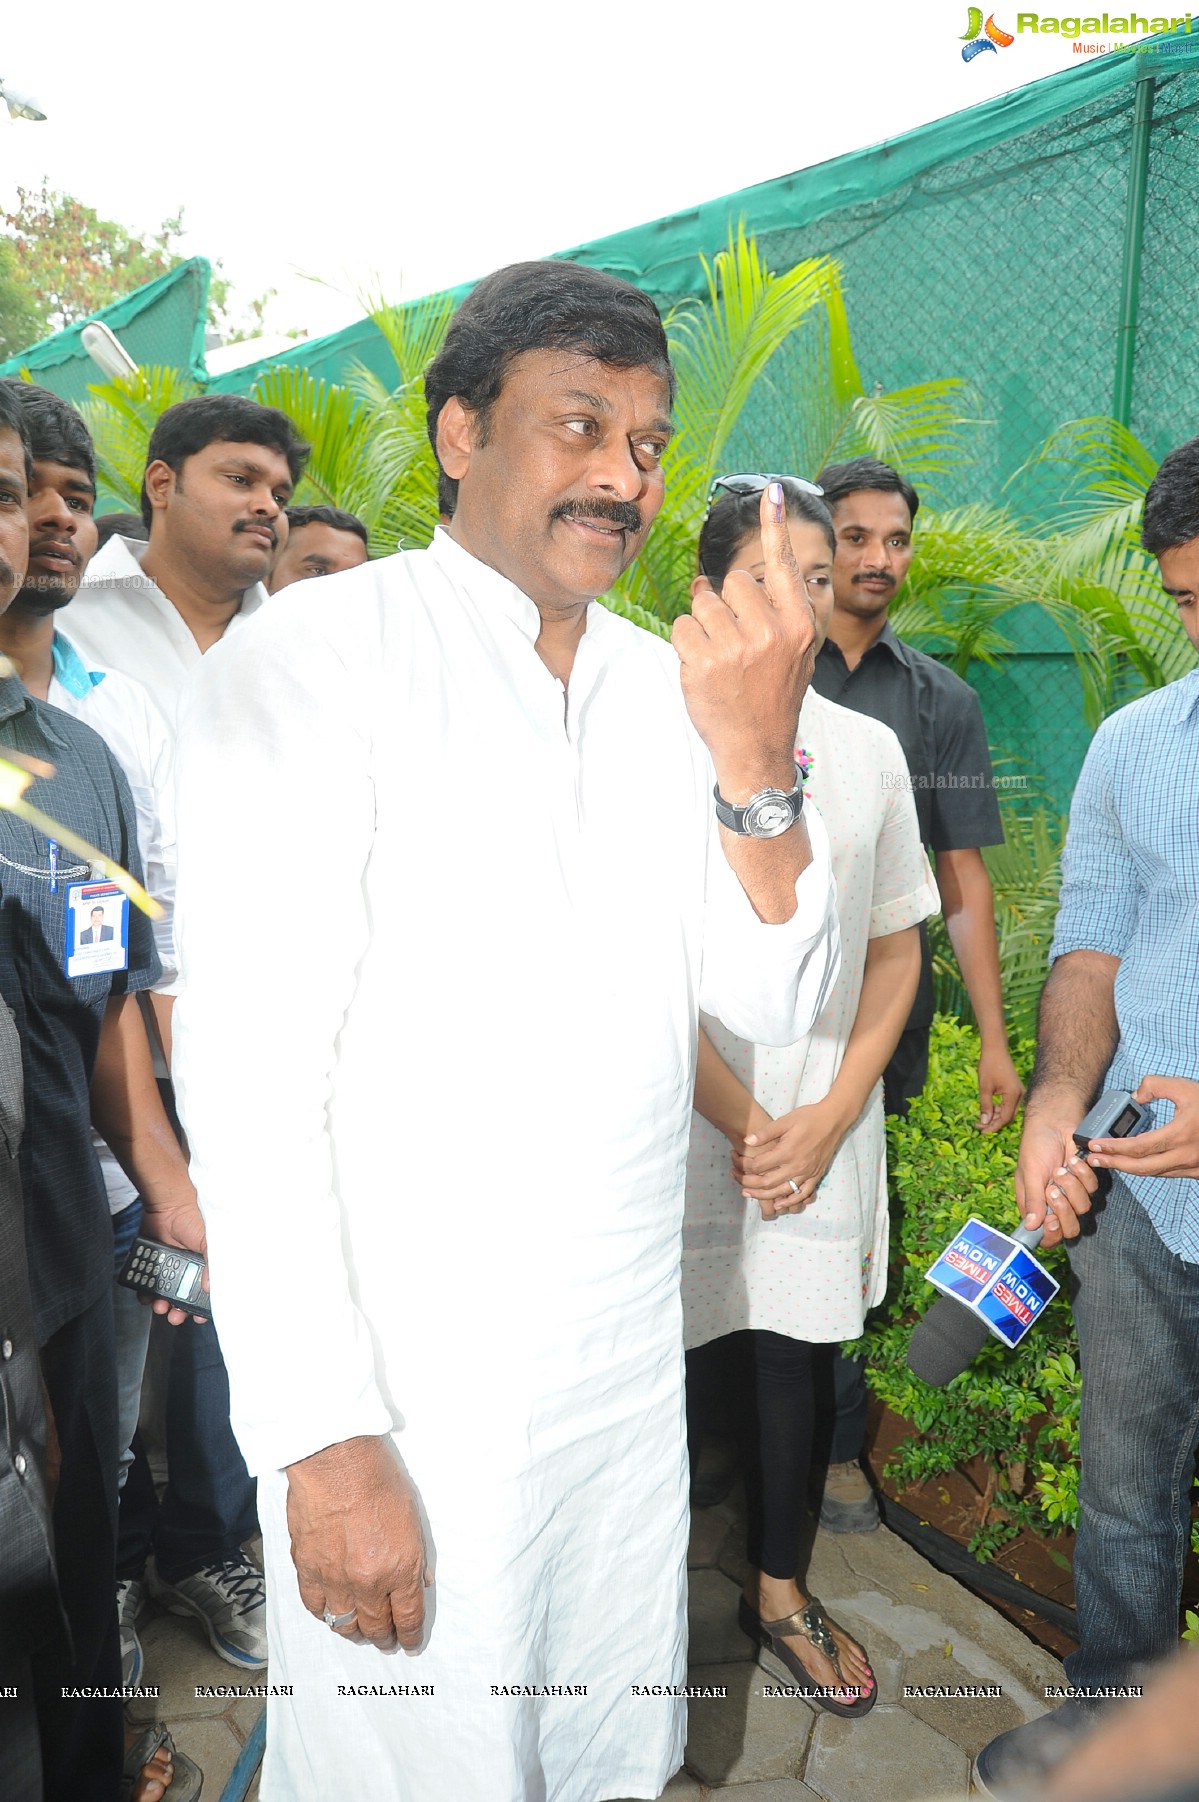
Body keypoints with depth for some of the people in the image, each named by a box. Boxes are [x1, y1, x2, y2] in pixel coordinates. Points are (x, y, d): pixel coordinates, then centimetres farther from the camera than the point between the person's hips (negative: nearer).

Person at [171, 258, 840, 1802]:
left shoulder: (671, 686, 4)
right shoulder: (311, 661, -14)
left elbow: (774, 1004, 0)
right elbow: (243, 1076, -17)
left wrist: (759, 764, -17)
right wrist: (326, 1443, -19)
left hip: (633, 1372, 6)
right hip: (404, 1395, -5)